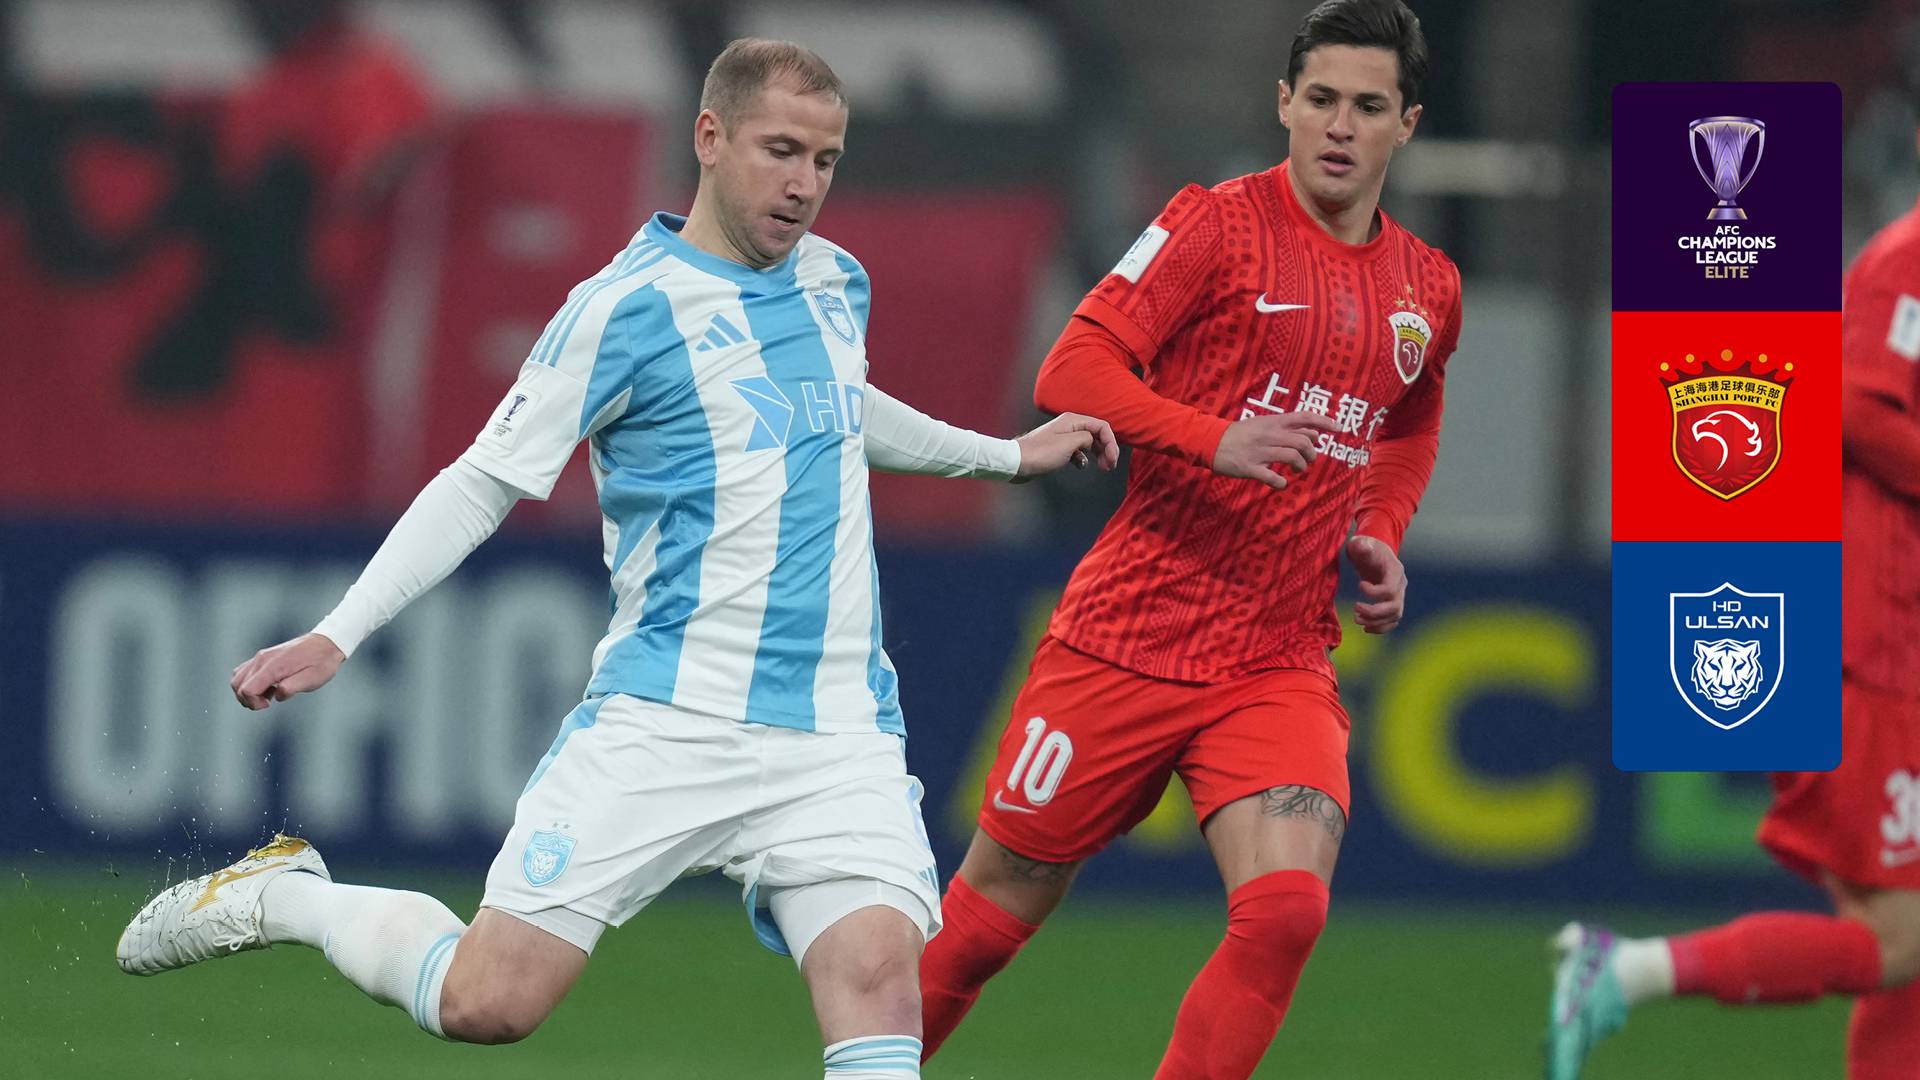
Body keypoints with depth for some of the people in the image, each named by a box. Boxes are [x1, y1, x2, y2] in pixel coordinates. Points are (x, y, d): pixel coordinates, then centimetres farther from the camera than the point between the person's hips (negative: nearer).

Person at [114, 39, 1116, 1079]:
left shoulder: (837, 283, 13)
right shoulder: (625, 309, -7)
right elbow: (481, 484, -6)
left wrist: (1006, 453, 44)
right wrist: (337, 634, -14)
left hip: (838, 731, 5)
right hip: (663, 720, -4)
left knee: (877, 973, -22)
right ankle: (283, 895, 19)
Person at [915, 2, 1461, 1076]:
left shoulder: (1429, 290, 10)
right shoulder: (1220, 225, -6)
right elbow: (1073, 371, -13)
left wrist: (1380, 533, 11)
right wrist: (1215, 440, -27)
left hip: (1282, 665, 3)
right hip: (1127, 638, -3)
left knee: (1287, 908, -21)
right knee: (995, 909, 5)